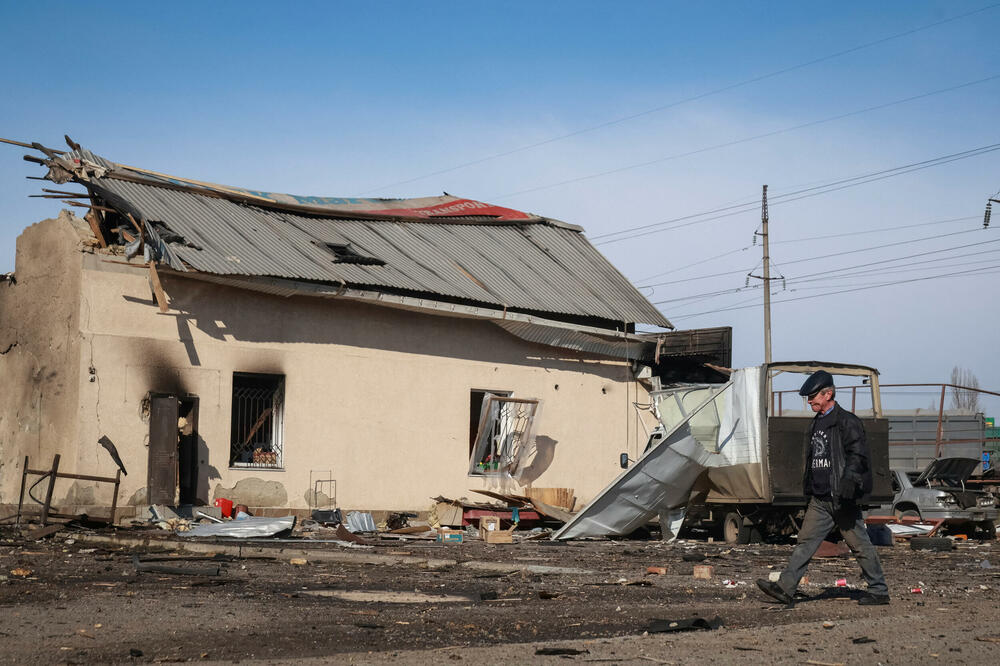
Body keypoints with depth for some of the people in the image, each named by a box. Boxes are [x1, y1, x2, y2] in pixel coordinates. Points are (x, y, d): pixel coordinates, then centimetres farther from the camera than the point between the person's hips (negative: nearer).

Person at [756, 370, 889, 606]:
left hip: (841, 499, -8)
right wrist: (808, 486, 24)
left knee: (860, 545, 0)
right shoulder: (817, 423, 17)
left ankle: (879, 591, 11)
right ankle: (785, 587, -1)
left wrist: (849, 481, -29)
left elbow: (858, 455, -16)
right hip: (819, 500, 8)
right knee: (805, 542, 2)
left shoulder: (846, 422, -9)